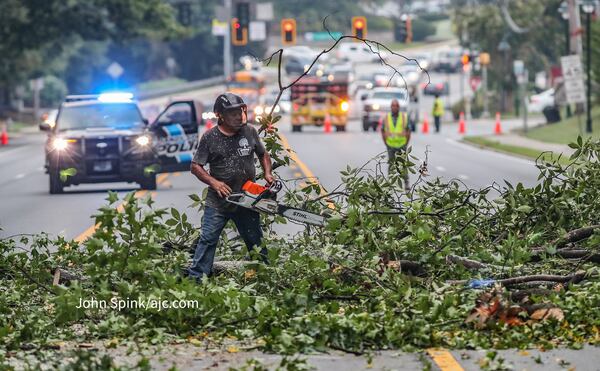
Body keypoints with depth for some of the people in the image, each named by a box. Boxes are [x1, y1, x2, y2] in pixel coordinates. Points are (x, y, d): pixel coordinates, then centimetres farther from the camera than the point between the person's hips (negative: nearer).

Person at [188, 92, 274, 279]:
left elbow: (263, 155, 17)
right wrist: (214, 183, -18)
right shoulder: (210, 137, -8)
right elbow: (196, 166, -5)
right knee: (208, 240, -6)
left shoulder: (250, 132, 2)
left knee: (256, 241, 13)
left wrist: (267, 174, 0)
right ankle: (195, 279, -3)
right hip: (218, 201, -3)